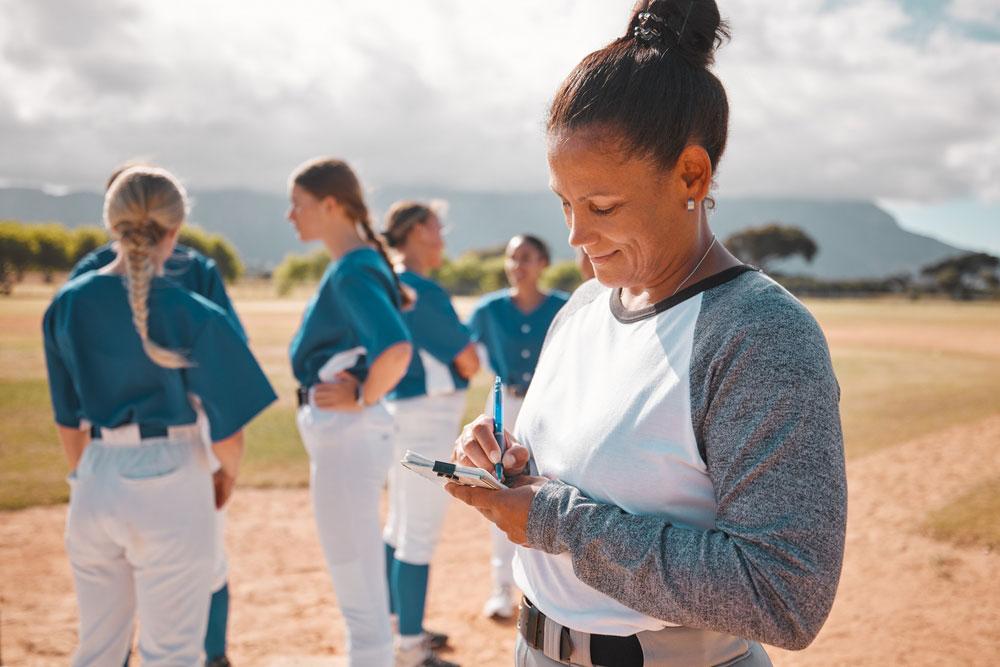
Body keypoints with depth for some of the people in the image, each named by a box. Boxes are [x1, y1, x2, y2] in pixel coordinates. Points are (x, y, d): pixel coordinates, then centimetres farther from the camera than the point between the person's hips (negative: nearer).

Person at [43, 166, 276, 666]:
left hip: (95, 487, 5)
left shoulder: (68, 305, 1)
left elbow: (67, 418, 9)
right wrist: (228, 474, 10)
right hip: (171, 482, -5)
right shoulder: (195, 315, -13)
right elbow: (227, 431, -10)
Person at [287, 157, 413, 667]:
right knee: (359, 589, 22)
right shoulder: (354, 264, 11)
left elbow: (396, 351, -34)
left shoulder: (352, 271, -18)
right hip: (339, 434, 10)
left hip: (347, 434, -10)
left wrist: (362, 399, -19)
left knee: (361, 598, 1)